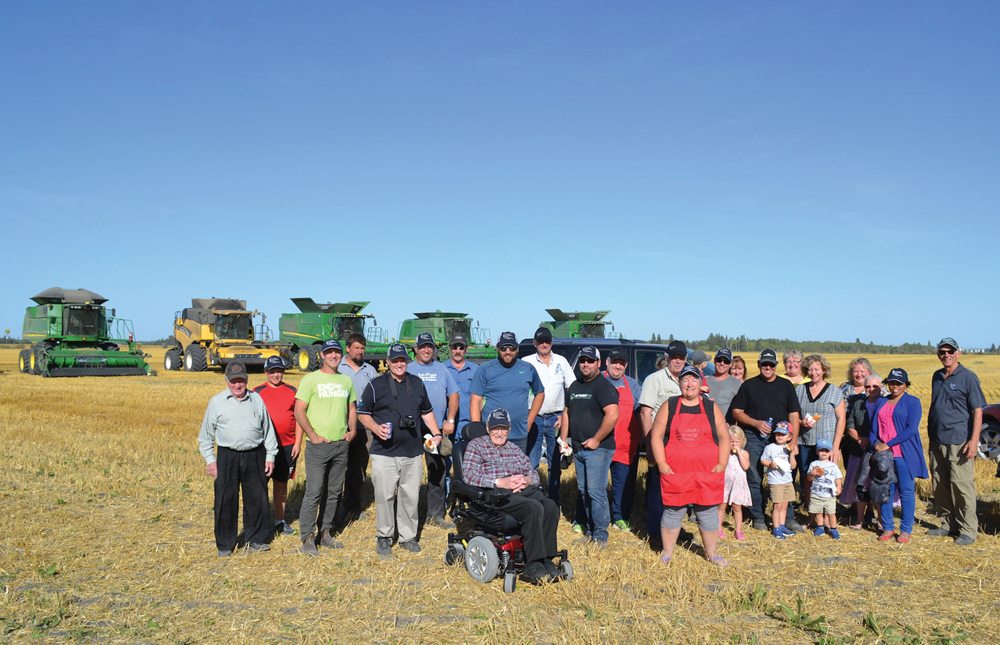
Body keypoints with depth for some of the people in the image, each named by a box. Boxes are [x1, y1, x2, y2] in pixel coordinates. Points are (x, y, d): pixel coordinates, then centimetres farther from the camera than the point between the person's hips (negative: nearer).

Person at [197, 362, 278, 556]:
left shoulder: (257, 400, 9)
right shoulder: (216, 402, 3)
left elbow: (268, 429, 12)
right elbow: (206, 434, 7)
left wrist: (270, 456, 7)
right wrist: (209, 459, 2)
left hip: (255, 456, 2)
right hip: (227, 457, -2)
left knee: (257, 499, 7)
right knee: (226, 501, 2)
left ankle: (257, 539, 21)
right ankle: (225, 544, 16)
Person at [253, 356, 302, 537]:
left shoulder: (292, 391, 6)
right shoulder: (258, 392, 2)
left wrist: (298, 442, 1)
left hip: (287, 446, 2)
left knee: (281, 483, 10)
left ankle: (280, 521, 20)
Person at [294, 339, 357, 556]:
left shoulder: (346, 381, 12)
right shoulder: (311, 379, -5)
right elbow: (299, 411, -8)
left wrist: (352, 430, 6)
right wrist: (313, 436, -13)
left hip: (341, 445, 6)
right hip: (319, 446, -6)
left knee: (334, 492, 11)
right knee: (314, 492, -6)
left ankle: (325, 533, 23)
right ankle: (307, 538, 2)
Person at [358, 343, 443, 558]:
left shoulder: (417, 383, 14)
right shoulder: (375, 385, 1)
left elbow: (427, 411, 23)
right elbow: (362, 413, 3)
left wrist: (436, 433, 10)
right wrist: (376, 428, -15)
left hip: (413, 452, 4)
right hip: (384, 453, -3)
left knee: (411, 496, 7)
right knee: (385, 496, -1)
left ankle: (408, 536, 19)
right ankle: (384, 538, 12)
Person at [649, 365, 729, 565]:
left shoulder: (712, 407, 8)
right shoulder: (669, 406, 4)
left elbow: (723, 438, 8)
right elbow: (656, 436, 2)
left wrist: (722, 465, -1)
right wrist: (662, 464, -6)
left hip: (707, 474, 1)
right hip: (675, 473, -1)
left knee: (708, 512, 7)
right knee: (672, 511, 5)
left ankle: (711, 553, 23)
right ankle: (667, 552, 19)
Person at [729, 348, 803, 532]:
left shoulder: (786, 385, 9)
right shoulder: (749, 385, 7)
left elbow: (793, 415, 7)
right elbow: (736, 412, 5)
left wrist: (793, 441, -2)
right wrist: (756, 423, -9)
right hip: (754, 438, 0)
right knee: (754, 480, 3)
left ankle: (788, 518, 9)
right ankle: (758, 518, 14)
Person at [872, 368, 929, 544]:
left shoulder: (912, 402, -1)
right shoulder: (881, 402, 14)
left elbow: (911, 429, -11)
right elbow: (874, 426, 13)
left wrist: (888, 444, -15)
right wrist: (875, 443, -7)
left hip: (904, 454, -4)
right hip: (883, 453, 4)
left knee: (906, 491, 1)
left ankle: (906, 530, 11)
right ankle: (887, 528, 16)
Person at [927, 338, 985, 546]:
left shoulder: (968, 377, -5)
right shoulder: (937, 377, 14)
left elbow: (977, 411, -8)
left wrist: (974, 441, -16)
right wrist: (930, 435, 17)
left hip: (959, 442, -7)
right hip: (937, 441, 7)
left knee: (961, 486, -6)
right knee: (939, 486, 10)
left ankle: (968, 530, 3)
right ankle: (948, 525, 22)